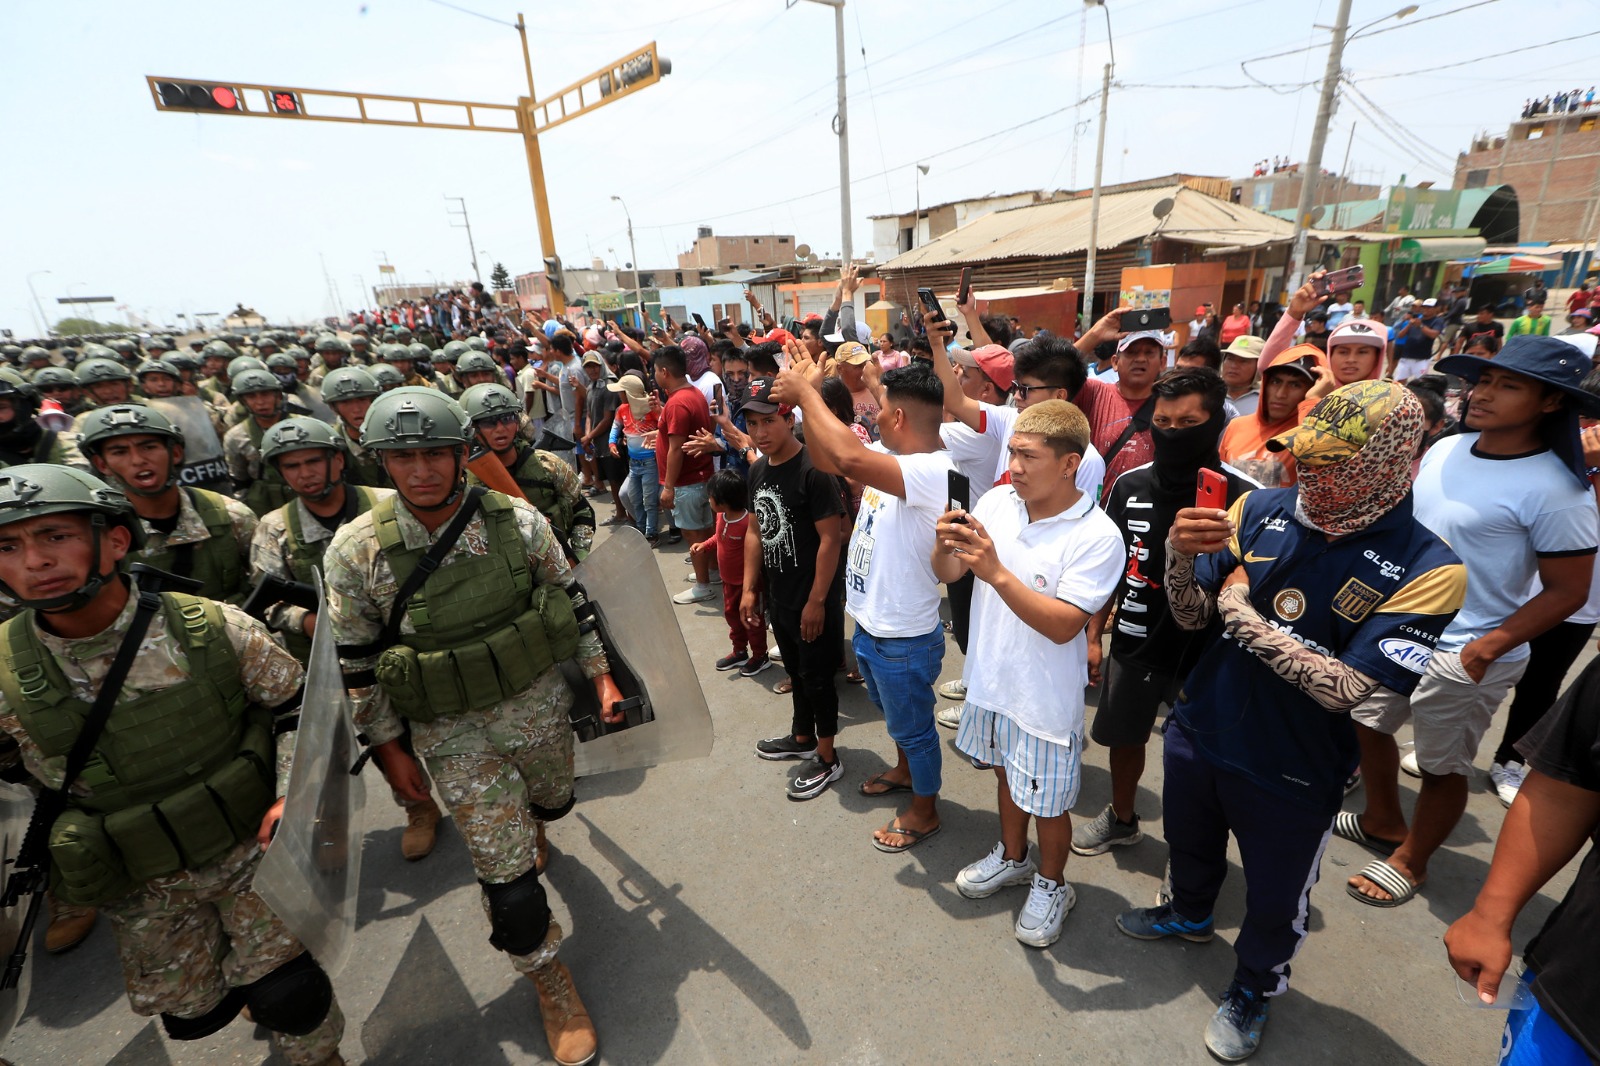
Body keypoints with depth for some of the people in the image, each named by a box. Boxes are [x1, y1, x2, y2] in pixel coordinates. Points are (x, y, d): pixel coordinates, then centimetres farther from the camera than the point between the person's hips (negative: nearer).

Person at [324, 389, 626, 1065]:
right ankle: (549, 982, 30)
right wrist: (390, 750, 0)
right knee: (507, 875, 1)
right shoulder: (356, 550, -14)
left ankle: (521, 823, 67)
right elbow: (355, 664, -4)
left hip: (540, 704, 2)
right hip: (452, 732, -2)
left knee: (551, 803, 28)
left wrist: (601, 676, -2)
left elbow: (570, 601, -1)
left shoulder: (517, 521, -12)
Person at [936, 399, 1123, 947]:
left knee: (1047, 800, 16)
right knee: (1007, 774, 27)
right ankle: (1012, 857, 53)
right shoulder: (997, 501, -8)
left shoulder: (1097, 537, -22)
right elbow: (946, 574, -2)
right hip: (990, 678, 5)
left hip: (1045, 697, -5)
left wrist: (997, 572, -36)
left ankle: (1051, 884, 45)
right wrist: (946, 544, -25)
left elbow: (1063, 626, -27)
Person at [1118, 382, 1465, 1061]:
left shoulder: (1427, 570, -20)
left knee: (1274, 902, 20)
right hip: (1198, 731, 3)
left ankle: (1253, 989, 51)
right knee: (1188, 842, 29)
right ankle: (1190, 914, 60)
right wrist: (1179, 552, -27)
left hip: (1292, 774, -3)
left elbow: (1346, 689, -27)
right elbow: (1191, 615, -8)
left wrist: (1240, 611, -22)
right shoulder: (1261, 509, -12)